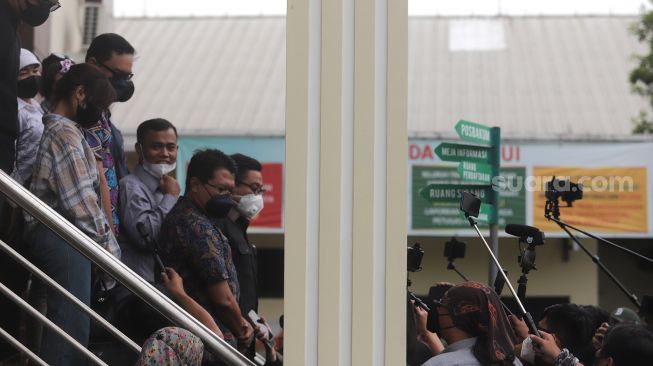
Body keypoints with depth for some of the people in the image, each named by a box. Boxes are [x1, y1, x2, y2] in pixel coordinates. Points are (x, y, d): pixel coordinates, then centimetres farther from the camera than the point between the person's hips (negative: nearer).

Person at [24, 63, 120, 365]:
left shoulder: (54, 129, 20)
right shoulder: (65, 133, -11)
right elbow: (81, 202, -16)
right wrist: (109, 246, -7)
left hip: (56, 236, 11)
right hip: (62, 239, -11)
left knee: (62, 327, 12)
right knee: (71, 329, -12)